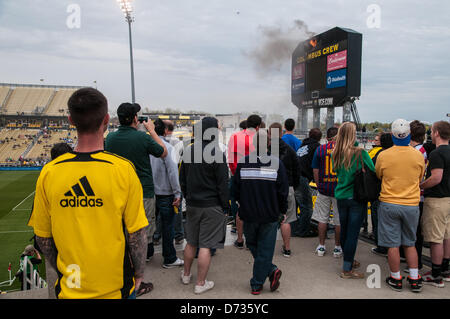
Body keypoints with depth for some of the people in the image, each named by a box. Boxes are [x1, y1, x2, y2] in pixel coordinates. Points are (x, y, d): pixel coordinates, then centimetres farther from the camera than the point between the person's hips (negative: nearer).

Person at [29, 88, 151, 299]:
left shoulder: (49, 172, -10)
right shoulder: (123, 169, -19)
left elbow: (42, 237, -1)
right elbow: (137, 234, -15)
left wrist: (63, 271, 15)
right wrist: (139, 274, 1)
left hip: (70, 288, 3)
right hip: (117, 287, -2)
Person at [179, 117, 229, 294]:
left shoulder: (188, 152, 4)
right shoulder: (217, 154, -16)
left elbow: (182, 180, 12)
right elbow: (223, 184, -13)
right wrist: (226, 207, -4)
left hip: (192, 205, 6)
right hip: (212, 206, -6)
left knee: (191, 242, 20)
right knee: (205, 246, 3)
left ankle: (186, 275, 36)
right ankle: (200, 284, 12)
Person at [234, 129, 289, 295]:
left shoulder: (243, 163, -5)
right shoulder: (277, 163, -7)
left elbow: (236, 188, 1)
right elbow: (283, 191, -5)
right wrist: (283, 211, 8)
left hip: (248, 214, 1)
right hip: (270, 214, 0)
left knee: (252, 245, 19)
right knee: (265, 249, 8)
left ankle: (271, 270, 10)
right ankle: (257, 284, 12)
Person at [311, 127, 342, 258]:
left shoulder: (320, 149, -2)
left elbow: (315, 171, 0)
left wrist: (319, 186, 10)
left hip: (324, 189, 1)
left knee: (323, 219, 11)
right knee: (339, 220, 9)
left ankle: (321, 247, 19)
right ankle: (337, 248, 19)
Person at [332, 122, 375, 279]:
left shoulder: (335, 154, 0)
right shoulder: (360, 153, -15)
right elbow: (373, 173, -7)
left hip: (341, 197, 6)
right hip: (357, 198, -5)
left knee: (344, 230, 16)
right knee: (353, 232, 1)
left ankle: (349, 261, 35)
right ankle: (347, 269, 7)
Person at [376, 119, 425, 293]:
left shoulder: (383, 155, -10)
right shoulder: (418, 155, -3)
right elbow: (420, 179, 11)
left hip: (389, 204, -2)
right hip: (412, 205, 3)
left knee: (393, 245, 6)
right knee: (410, 244, 16)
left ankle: (396, 279, 16)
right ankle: (415, 280, 20)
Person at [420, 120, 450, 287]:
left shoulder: (436, 154, -19)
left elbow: (436, 178, -25)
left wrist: (419, 186, -11)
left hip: (436, 200, -10)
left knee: (436, 239, -2)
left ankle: (436, 276, 6)